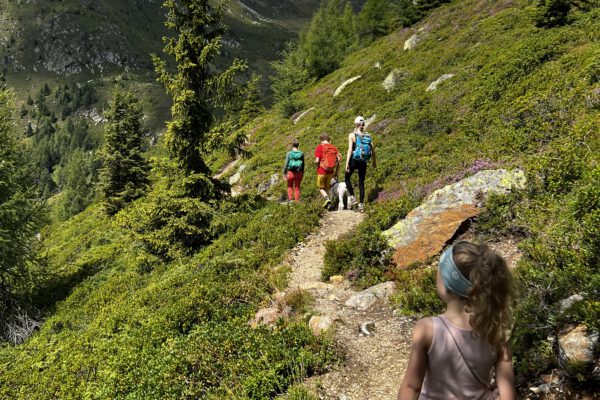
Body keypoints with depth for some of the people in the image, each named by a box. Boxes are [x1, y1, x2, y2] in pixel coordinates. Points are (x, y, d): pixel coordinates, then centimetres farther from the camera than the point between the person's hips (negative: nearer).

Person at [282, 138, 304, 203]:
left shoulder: (289, 153, -7)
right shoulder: (301, 154, -2)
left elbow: (286, 164, -7)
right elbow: (303, 165, 2)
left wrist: (284, 173, 0)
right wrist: (302, 173, 13)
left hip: (291, 172, -1)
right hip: (299, 173, 1)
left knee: (290, 186, 17)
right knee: (297, 188, 11)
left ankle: (290, 199, 4)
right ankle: (297, 201, 11)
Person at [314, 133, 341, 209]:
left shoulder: (319, 147, -8)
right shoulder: (334, 147, 6)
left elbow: (317, 160, -15)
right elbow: (338, 159, 5)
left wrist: (316, 164, 8)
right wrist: (336, 171, 13)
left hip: (321, 171, -4)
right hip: (330, 171, 4)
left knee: (321, 188, 10)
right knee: (327, 188, 18)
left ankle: (327, 199, -15)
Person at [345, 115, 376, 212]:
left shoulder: (352, 135, -7)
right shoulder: (368, 136, 4)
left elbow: (350, 149, -15)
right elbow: (373, 149, 5)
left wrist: (347, 163, -16)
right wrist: (374, 161, 18)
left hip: (354, 160, -3)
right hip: (363, 162, 3)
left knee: (347, 178, 19)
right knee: (361, 182, 11)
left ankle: (352, 197, 6)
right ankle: (361, 203, 8)